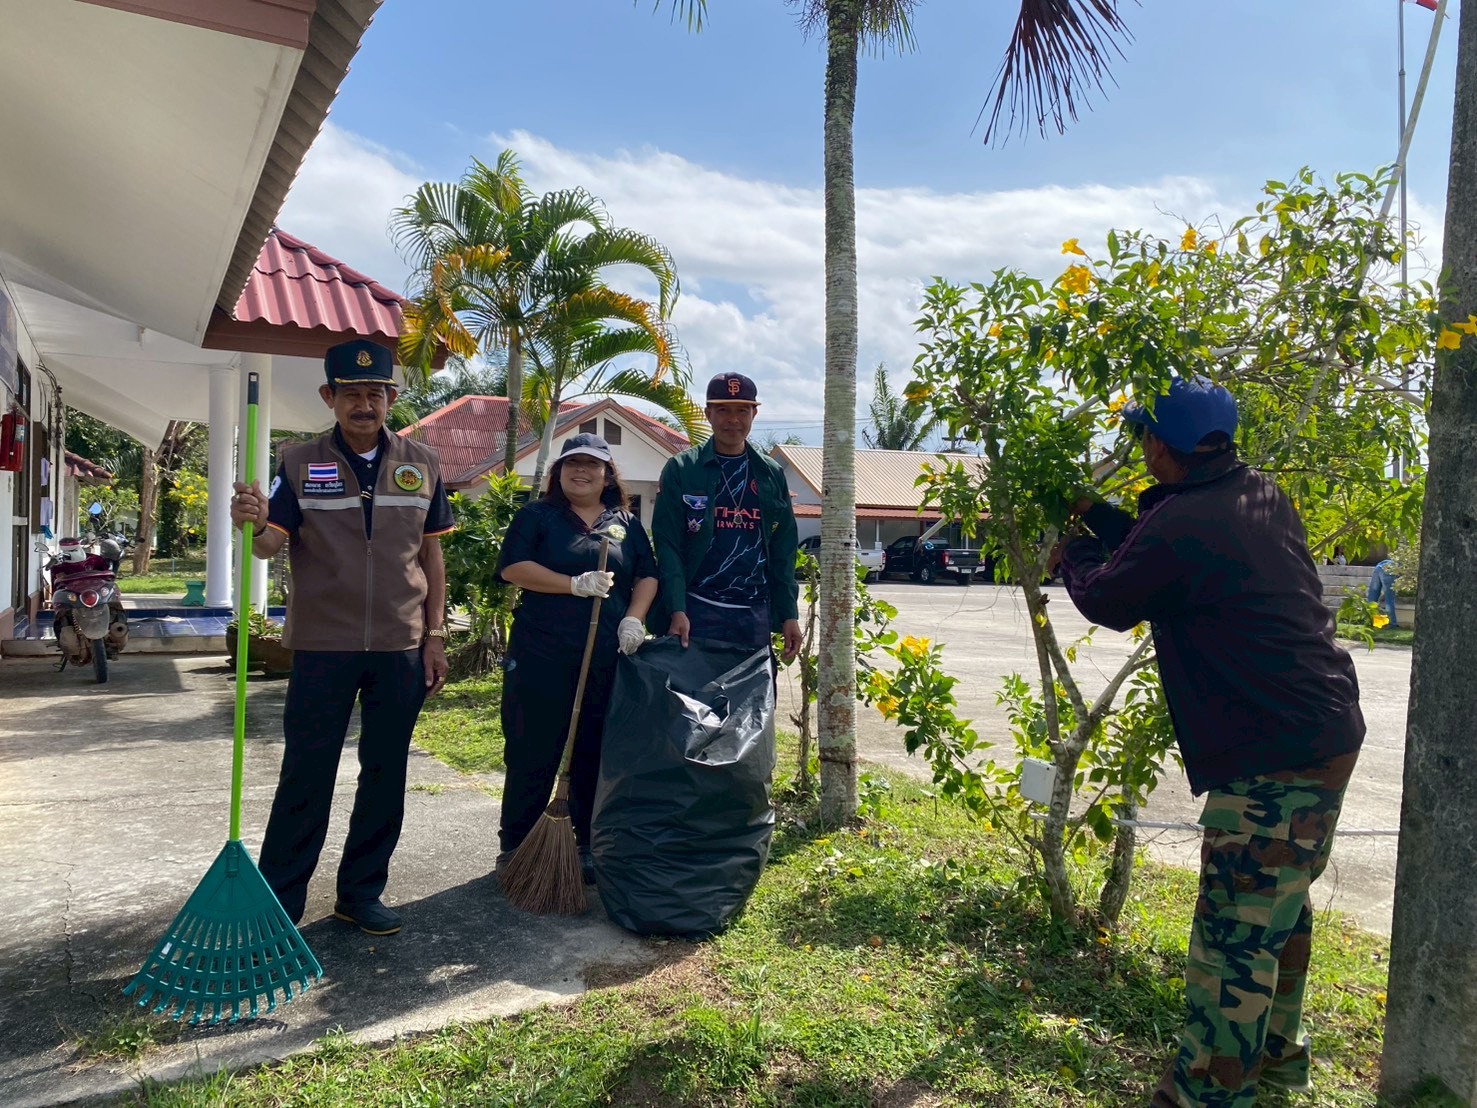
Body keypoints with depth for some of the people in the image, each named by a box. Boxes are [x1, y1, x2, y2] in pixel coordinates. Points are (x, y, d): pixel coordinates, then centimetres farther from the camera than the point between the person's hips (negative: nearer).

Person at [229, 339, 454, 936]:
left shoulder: (422, 464, 6)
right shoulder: (300, 462, 1)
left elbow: (431, 554, 8)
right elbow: (274, 544, -5)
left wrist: (434, 634, 4)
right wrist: (254, 524, -29)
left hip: (400, 647, 2)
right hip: (322, 645, -2)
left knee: (385, 776, 10)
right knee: (304, 776, 5)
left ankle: (362, 893, 25)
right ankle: (278, 900, 19)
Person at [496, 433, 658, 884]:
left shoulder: (627, 524, 15)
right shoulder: (536, 516, 5)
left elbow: (647, 576, 13)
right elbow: (512, 567, -7)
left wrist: (635, 618, -6)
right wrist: (576, 585, -15)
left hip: (608, 660, 3)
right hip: (542, 657, -3)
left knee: (597, 756, 9)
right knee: (532, 754, 3)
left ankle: (589, 848, 23)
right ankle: (515, 848, 17)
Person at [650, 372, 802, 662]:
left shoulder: (772, 474, 11)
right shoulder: (680, 469, 1)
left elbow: (783, 551, 11)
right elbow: (668, 545, -5)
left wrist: (789, 614, 4)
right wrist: (676, 610, -15)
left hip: (755, 614, 3)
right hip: (697, 611, -3)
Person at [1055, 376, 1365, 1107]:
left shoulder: (1177, 528, -20)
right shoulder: (1264, 498, 7)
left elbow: (1106, 601, -3)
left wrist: (1072, 554, 16)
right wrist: (1095, 515, 25)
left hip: (1273, 758, -10)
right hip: (1329, 734, 10)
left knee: (1236, 931, -1)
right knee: (1283, 904, 23)